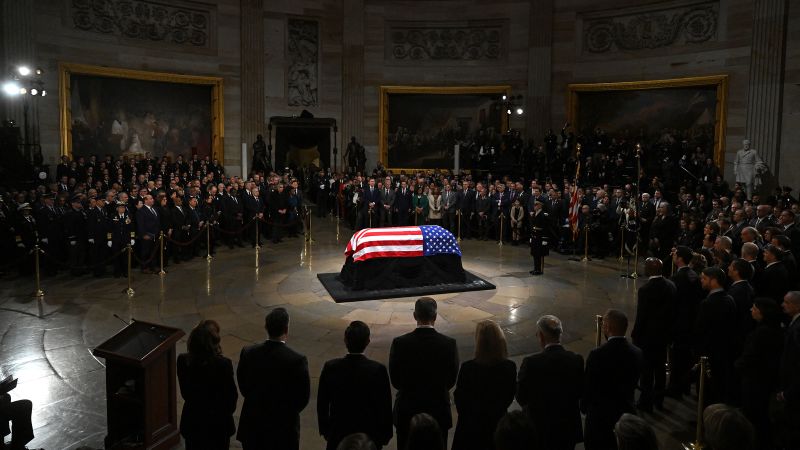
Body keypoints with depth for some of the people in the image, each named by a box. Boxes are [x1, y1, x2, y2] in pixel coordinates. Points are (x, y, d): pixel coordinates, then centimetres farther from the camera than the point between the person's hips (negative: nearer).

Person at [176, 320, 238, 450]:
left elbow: (184, 392, -2)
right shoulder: (223, 364, -26)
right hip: (217, 421, -3)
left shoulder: (183, 360, -15)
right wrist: (228, 411, 9)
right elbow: (231, 394, -12)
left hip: (192, 419, 3)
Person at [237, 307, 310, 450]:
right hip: (283, 428, -3)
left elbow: (243, 386, 2)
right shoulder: (297, 360, -22)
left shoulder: (248, 353, -11)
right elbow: (303, 397, -12)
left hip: (252, 425, 3)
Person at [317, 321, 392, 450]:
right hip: (369, 436, -1)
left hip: (337, 436, 1)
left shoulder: (330, 367, -13)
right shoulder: (378, 370, -18)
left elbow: (322, 404, -2)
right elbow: (385, 407, -10)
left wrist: (324, 430, 13)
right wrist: (385, 435, 5)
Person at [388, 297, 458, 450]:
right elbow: (452, 380, -3)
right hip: (438, 409, 0)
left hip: (407, 410, 0)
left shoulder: (399, 343, -15)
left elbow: (395, 380, -4)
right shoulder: (449, 344, -14)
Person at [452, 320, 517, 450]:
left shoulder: (468, 367, -23)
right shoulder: (510, 367, -15)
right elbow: (509, 397, -1)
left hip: (472, 425, -2)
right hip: (498, 423, 3)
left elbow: (459, 397, -9)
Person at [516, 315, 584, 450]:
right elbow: (580, 393, 0)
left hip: (540, 429, -3)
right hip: (568, 429, 3)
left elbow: (521, 398, -12)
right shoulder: (577, 360, -12)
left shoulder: (531, 362, -22)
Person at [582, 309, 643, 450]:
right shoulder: (637, 353, -8)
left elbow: (588, 387, -13)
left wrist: (584, 407, 5)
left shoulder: (597, 355, -23)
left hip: (600, 414, -5)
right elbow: (633, 384, 3)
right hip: (626, 413, 5)